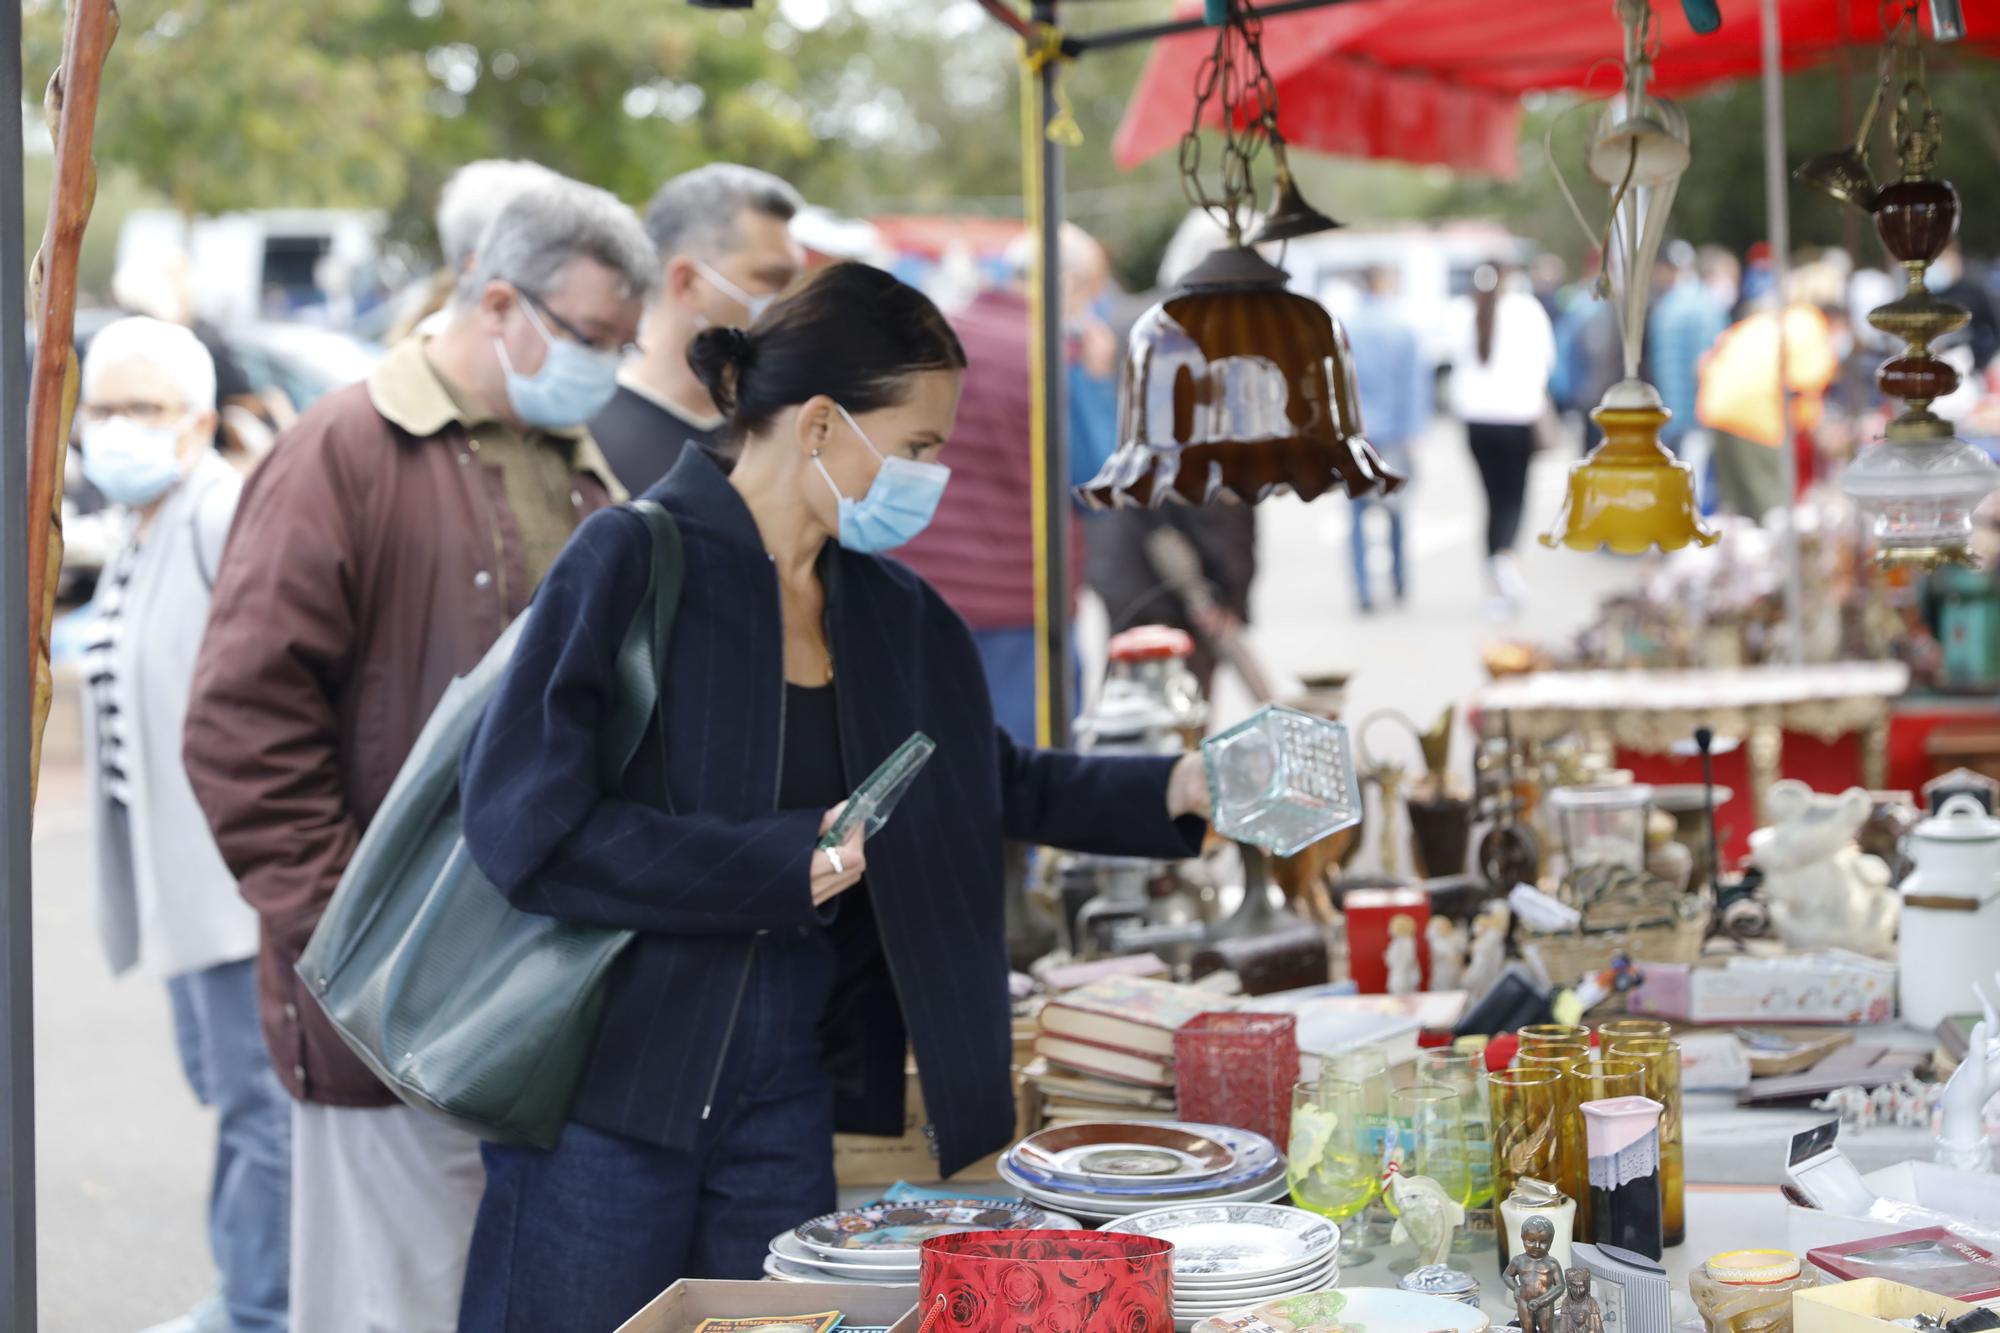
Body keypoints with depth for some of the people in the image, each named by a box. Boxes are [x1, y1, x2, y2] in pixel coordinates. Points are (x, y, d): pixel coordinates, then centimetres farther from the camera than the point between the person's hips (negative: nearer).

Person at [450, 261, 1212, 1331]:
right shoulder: (634, 561, -12)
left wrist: (1176, 790, 10)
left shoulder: (895, 617, 10)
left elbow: (998, 787, 24)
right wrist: (786, 865, -17)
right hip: (612, 1077, -6)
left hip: (794, 1085, 6)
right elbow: (527, 821, -19)